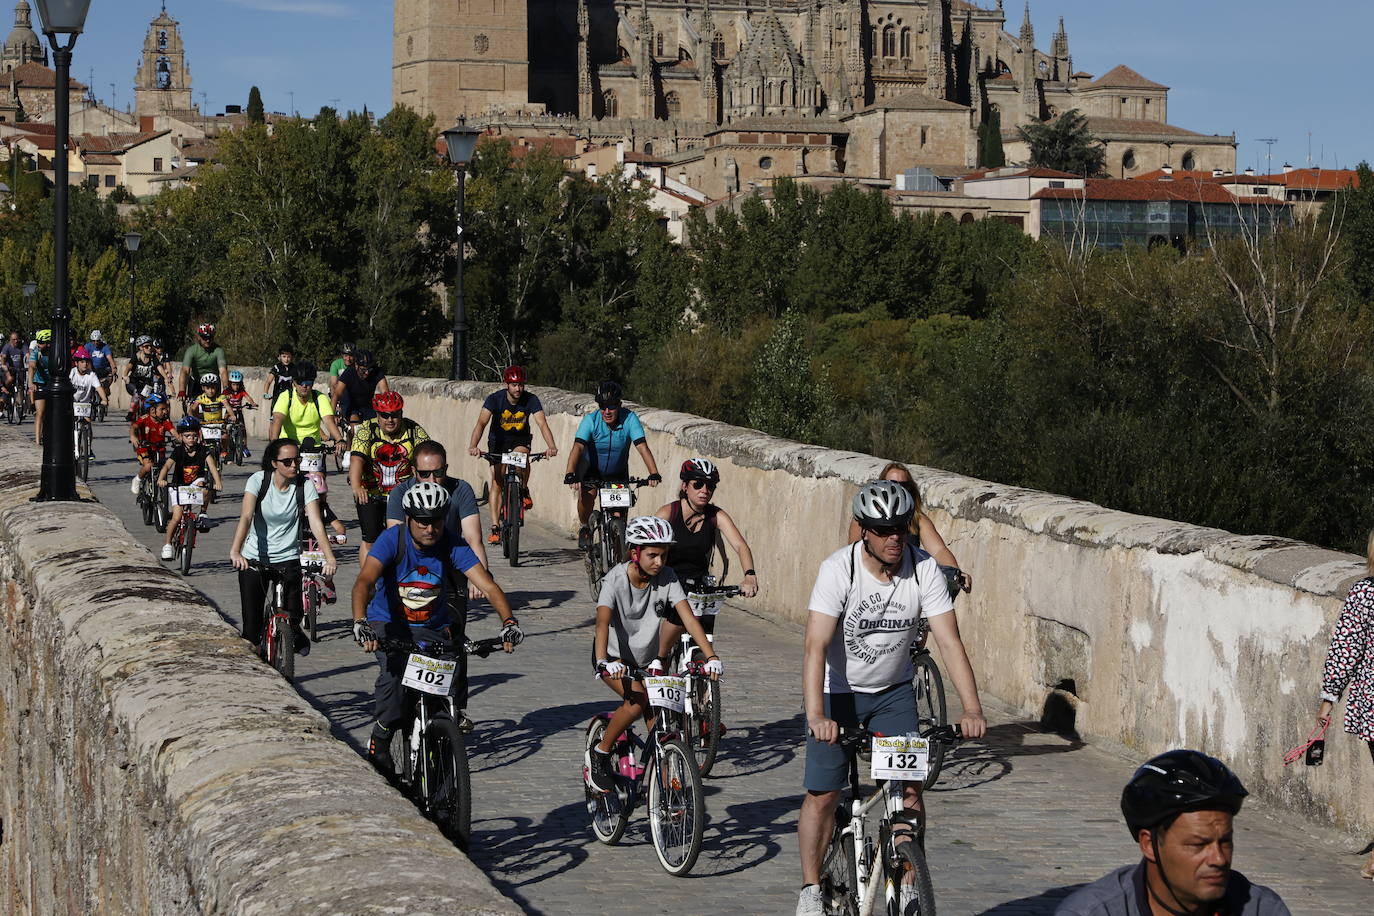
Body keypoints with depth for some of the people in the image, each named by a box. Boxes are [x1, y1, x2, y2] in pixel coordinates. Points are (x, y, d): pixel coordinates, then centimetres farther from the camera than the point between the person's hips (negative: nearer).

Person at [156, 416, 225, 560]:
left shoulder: (203, 449, -12)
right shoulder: (178, 451, -15)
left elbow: (212, 465, -24)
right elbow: (167, 465, -28)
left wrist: (218, 482, -42)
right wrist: (161, 479, -48)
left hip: (195, 484, 1)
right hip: (179, 487, -1)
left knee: (202, 485, -34)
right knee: (177, 517, -12)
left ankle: (203, 515, -13)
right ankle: (166, 544, 6)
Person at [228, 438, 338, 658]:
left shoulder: (305, 486, -8)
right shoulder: (258, 480, -12)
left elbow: (316, 523, -17)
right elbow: (246, 517, -24)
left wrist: (329, 557, -33)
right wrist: (235, 551, -40)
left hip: (288, 559, 1)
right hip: (253, 559, -1)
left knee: (293, 615, -8)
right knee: (251, 624, -3)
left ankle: (295, 632, 26)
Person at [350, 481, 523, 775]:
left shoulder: (452, 546, -15)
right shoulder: (392, 539, -21)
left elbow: (489, 586, -22)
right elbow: (364, 582, -33)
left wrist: (509, 622, -39)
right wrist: (360, 623, -51)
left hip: (433, 628, 2)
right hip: (389, 623, -2)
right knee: (393, 676, -29)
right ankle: (380, 740, -6)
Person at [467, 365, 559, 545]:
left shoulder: (531, 400, -21)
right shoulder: (494, 399, -24)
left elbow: (542, 423, -30)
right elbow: (481, 423, -34)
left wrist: (551, 446, -47)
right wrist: (473, 446, -51)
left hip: (521, 439, 0)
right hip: (498, 439, 0)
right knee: (497, 481, -8)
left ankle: (524, 492, -7)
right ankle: (495, 528, -6)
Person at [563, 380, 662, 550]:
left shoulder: (629, 419, -22)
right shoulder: (591, 420, -24)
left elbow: (642, 447, -30)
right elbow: (577, 447, -35)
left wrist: (654, 474, -43)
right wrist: (570, 475, -50)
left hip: (618, 473, 1)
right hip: (592, 470, -1)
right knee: (587, 494, -26)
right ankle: (583, 527, 4)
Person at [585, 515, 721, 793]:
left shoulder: (666, 578, -16)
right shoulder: (616, 579, -25)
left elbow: (688, 616, -24)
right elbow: (603, 621, -38)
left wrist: (711, 656, -37)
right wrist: (603, 661, -55)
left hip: (646, 660, 4)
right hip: (615, 656, -4)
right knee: (637, 700, -30)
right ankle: (599, 755, -10)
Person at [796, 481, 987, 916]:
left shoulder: (924, 570, -16)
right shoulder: (838, 569, -24)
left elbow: (950, 642, -19)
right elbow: (816, 647, -31)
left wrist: (972, 709, -30)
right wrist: (816, 716, -43)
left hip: (893, 691, 2)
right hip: (838, 691, -2)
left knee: (910, 787, -8)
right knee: (823, 794, -5)